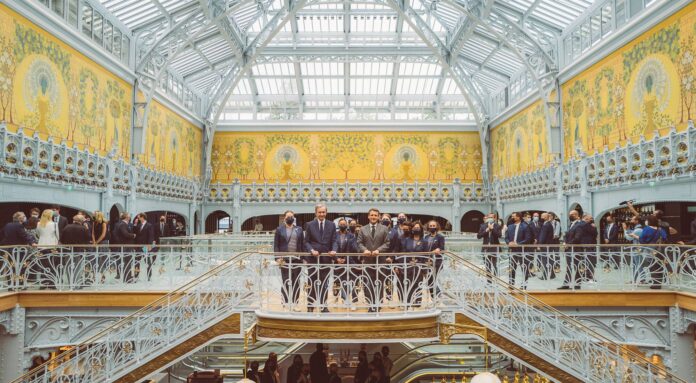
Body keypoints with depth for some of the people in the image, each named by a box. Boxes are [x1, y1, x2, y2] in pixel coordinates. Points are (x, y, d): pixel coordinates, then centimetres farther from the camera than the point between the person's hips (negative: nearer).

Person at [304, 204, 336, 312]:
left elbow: (334, 241, 4)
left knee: (324, 283, 8)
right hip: (313, 258, -1)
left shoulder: (331, 225, 6)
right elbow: (306, 241, 2)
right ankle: (310, 305, 13)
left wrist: (333, 250, -15)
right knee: (312, 283, 5)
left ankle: (323, 305, 17)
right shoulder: (310, 225, 3)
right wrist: (311, 250, -16)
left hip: (326, 257, 1)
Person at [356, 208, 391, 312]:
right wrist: (364, 250, -15)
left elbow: (387, 243, 0)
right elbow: (359, 243, 5)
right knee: (367, 285, 0)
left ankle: (377, 305, 14)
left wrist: (379, 250, -15)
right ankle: (371, 305, 11)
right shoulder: (362, 229, 11)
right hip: (367, 260, 1)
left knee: (379, 284, 4)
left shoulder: (384, 229, 7)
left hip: (380, 260, -1)